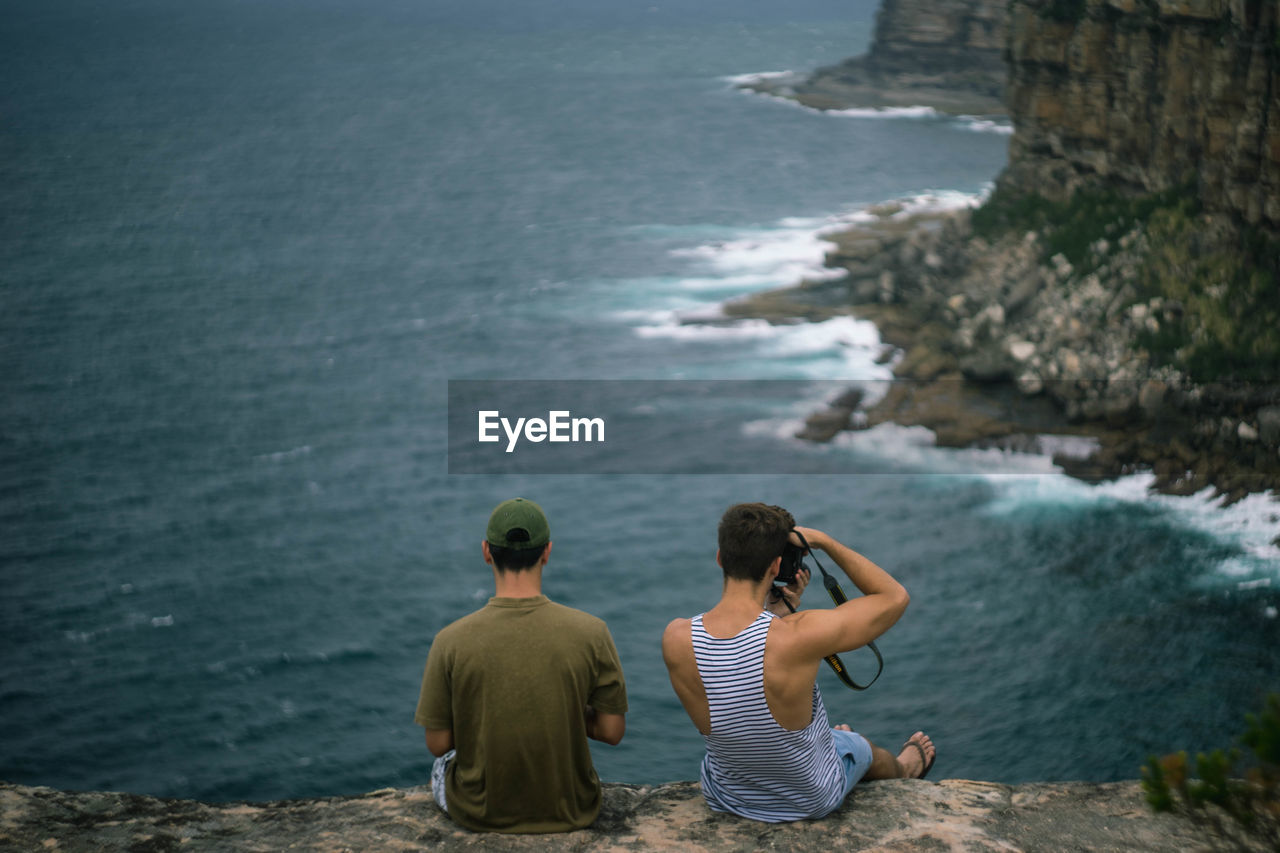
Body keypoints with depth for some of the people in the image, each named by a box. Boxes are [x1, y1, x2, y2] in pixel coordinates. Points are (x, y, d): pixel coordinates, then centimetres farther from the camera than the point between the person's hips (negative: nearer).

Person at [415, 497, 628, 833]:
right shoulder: (591, 632, -17)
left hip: (478, 814, 0)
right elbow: (613, 730, -10)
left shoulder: (451, 641, -18)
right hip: (570, 812, 1)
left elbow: (438, 744, -10)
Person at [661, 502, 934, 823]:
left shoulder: (675, 639, -26)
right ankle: (903, 768, 70)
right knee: (861, 747, 35)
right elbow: (895, 596, -21)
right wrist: (823, 541, -17)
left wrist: (777, 609, -7)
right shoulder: (796, 635, -37)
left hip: (726, 799, 2)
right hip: (812, 801, -2)